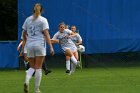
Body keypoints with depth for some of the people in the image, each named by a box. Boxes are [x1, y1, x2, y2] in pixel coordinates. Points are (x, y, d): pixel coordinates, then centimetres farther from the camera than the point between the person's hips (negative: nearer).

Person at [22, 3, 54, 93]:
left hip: (29, 45, 3)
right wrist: (51, 47, -13)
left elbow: (24, 33, 18)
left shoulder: (28, 20, 9)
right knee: (38, 68, 2)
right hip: (40, 45, -3)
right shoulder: (43, 20, -2)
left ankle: (27, 81, -17)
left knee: (32, 67, 13)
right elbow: (46, 34, -11)